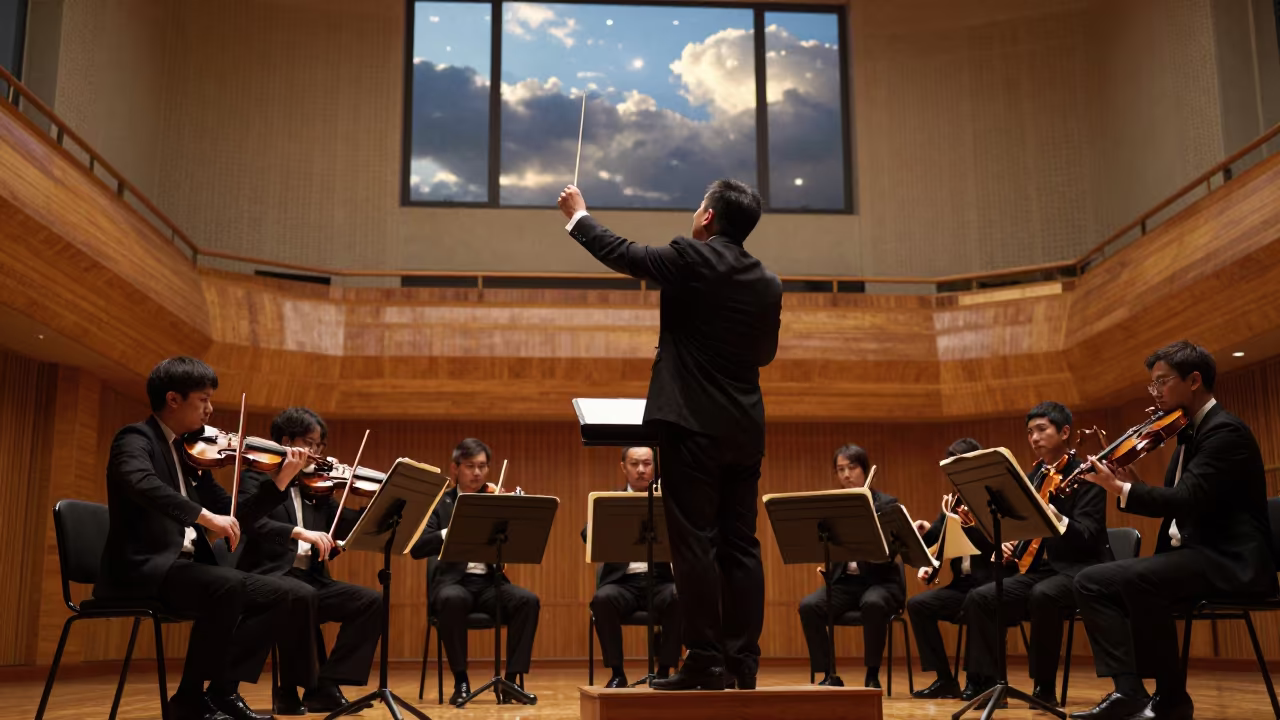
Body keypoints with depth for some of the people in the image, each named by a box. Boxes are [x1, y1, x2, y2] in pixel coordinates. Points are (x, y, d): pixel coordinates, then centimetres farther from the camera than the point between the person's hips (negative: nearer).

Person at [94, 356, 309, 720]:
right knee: (229, 585, -32)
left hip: (185, 566, 8)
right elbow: (142, 485, -30)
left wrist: (280, 480, 7)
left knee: (278, 595, -6)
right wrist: (205, 516, -36)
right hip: (143, 571, -8)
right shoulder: (136, 439, -6)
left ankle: (222, 690, -5)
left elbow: (234, 516, 17)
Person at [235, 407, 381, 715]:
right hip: (269, 575, -6)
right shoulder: (256, 477, 2)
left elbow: (349, 524, 9)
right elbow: (250, 522, -18)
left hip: (311, 577, 6)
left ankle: (325, 686, -12)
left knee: (370, 600, -14)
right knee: (303, 596, -37)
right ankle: (290, 690, -19)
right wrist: (299, 531, -31)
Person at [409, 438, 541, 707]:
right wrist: (452, 531, -24)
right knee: (453, 600, -38)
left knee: (528, 601, -26)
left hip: (489, 582, 3)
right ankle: (461, 681, -22)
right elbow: (417, 548, -9)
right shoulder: (438, 503, 5)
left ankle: (511, 680, -18)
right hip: (451, 581, -2)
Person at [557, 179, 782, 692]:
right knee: (740, 544, 8)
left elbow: (620, 254, 4)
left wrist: (577, 215, 21)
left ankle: (705, 662, -1)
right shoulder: (768, 283, 9)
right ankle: (743, 662, 12)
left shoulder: (690, 258, -7)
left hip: (694, 424, -6)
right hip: (745, 430, 6)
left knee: (695, 543, -3)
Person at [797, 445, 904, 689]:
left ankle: (872, 675, -22)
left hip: (879, 580, -3)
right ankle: (828, 675, -16)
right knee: (808, 606, -26)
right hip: (844, 581, 4)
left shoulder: (887, 503, -2)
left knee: (873, 604, -38)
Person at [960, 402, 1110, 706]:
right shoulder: (1031, 478, 14)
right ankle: (988, 683, -9)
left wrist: (1057, 519, -37)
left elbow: (1088, 537, -18)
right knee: (979, 598, -13)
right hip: (1038, 568, 7)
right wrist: (1008, 545, -1)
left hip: (1078, 570, -7)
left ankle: (1044, 688, -23)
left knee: (1043, 595, -38)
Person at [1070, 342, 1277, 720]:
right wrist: (1129, 483, 2)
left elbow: (1187, 500, -24)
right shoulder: (1191, 433, 19)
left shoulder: (1225, 430, -12)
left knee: (1135, 577, -34)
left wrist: (1120, 489, -18)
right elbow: (1174, 503, 18)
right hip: (1194, 554, 10)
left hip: (1229, 562, -10)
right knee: (1092, 582, -4)